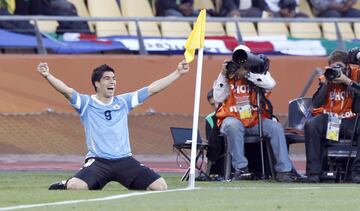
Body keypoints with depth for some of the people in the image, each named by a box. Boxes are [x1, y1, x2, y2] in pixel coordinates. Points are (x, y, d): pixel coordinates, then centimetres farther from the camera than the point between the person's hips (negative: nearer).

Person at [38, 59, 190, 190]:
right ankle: (64, 185, 9)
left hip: (125, 160, 4)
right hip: (98, 161, -4)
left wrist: (178, 73, 11)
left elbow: (152, 89, 14)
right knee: (75, 187, -30)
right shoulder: (86, 103, 3)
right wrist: (47, 76, -31)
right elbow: (67, 91, -14)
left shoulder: (123, 102, 14)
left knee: (160, 186, -10)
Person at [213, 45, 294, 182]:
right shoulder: (227, 75, 8)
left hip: (255, 120, 1)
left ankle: (283, 170, -20)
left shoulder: (258, 74, 7)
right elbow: (218, 98, -1)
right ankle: (241, 169, -33)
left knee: (276, 128, -22)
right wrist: (223, 76, -7)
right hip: (232, 118, -1)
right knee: (233, 126, -36)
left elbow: (271, 84, -15)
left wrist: (246, 74, -16)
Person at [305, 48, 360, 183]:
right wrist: (325, 83, -12)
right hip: (328, 119, 1)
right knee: (311, 125, -30)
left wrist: (346, 81, -22)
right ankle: (313, 172, -27)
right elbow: (316, 103, -4)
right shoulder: (325, 78, 5)